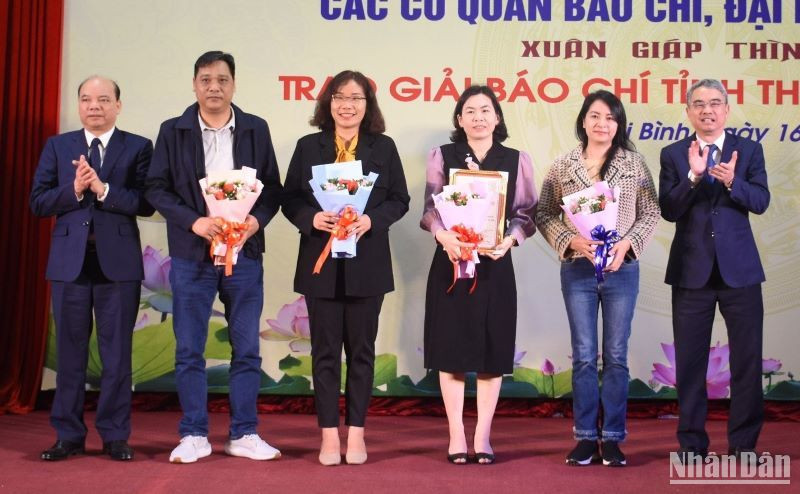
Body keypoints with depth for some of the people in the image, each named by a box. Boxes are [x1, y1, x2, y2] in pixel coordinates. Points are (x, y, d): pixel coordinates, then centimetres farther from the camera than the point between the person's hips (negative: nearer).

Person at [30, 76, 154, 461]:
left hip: (118, 262, -2)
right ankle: (69, 435, 17)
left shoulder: (138, 148, 3)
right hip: (70, 261, 2)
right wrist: (74, 189, -14)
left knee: (116, 353, 4)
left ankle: (115, 436, 13)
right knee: (70, 352, 8)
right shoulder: (57, 146, 9)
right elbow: (38, 202, 2)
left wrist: (103, 188, -18)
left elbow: (146, 203, -8)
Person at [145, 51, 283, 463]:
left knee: (246, 348, 6)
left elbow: (273, 187, 6)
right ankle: (194, 435, 14)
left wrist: (257, 219, -13)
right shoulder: (173, 131, 3)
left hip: (245, 253, 1)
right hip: (192, 255, -1)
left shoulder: (256, 129, 6)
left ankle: (244, 434, 15)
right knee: (189, 350, 3)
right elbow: (156, 188, 0)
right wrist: (194, 222, -14)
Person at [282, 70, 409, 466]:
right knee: (325, 350, 3)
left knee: (361, 349, 6)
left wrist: (371, 219, -14)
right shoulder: (308, 146, 7)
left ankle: (356, 432, 15)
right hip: (321, 262, 0)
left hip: (367, 264, 0)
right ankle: (329, 434, 10)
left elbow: (400, 199, 4)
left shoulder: (383, 147, 6)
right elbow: (289, 198, 4)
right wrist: (312, 218, -15)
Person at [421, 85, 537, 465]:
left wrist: (509, 240, -15)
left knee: (492, 349, 3)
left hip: (495, 265, 1)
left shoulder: (516, 160, 6)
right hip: (451, 262, -1)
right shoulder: (441, 156, 4)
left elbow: (527, 213, 4)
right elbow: (430, 209, -1)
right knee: (451, 348, 1)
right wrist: (444, 236, -20)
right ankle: (456, 435, 10)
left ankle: (483, 436, 13)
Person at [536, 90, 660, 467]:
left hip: (622, 270, 0)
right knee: (583, 356, 5)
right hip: (577, 270, 0)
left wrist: (627, 244, -12)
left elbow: (651, 212, 4)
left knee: (616, 355, 5)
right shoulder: (562, 166, 3)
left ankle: (612, 438, 13)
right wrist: (572, 241, -12)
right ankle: (585, 437, 14)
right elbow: (544, 214, 3)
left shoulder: (634, 164, 3)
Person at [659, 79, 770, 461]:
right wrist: (693, 176, -21)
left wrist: (732, 182, -25)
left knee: (747, 358, 3)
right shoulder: (673, 155, 4)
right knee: (690, 359, 6)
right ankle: (692, 443, 17)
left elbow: (760, 201, -7)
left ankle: (744, 443, 15)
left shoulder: (749, 150, 5)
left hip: (739, 268, 0)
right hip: (691, 270, 0)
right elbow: (668, 210, -6)